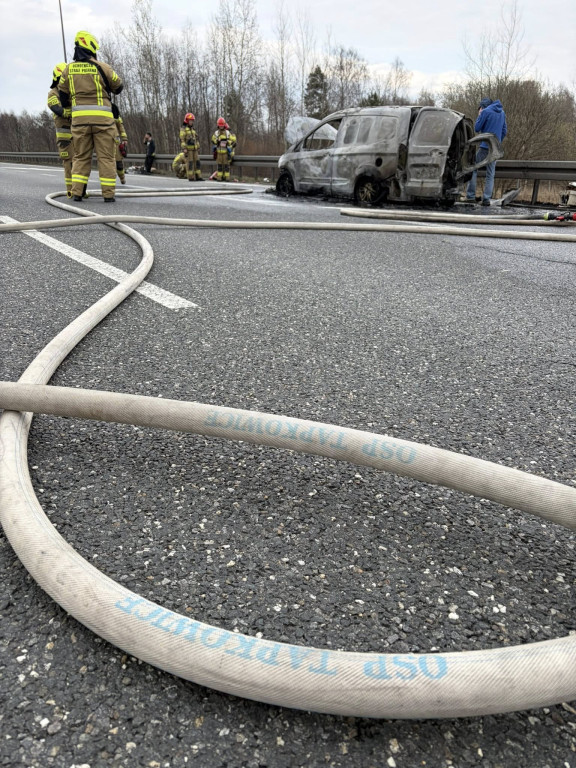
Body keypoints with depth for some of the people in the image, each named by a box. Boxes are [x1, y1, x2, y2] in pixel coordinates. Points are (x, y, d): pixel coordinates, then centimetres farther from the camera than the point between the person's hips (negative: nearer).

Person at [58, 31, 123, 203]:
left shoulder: (69, 69, 9)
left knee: (81, 156, 10)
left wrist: (66, 105, 38)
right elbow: (118, 86, 10)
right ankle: (108, 194, -1)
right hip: (102, 118, -3)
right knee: (106, 157, 1)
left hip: (79, 118, 3)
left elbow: (63, 94, 17)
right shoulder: (101, 67, -2)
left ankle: (77, 192, 4)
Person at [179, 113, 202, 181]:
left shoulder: (192, 129, 17)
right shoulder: (183, 129, -6)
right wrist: (184, 148, -21)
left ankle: (198, 177, 6)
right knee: (190, 163, -7)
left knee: (196, 162, 4)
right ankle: (191, 178, -5)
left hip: (194, 149, 7)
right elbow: (182, 139, -13)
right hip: (188, 149, -7)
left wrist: (197, 148, 19)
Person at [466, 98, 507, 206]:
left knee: (473, 169, 2)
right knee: (490, 174, 6)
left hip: (484, 146, -6)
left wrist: (479, 115, 9)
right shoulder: (502, 113, 15)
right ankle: (486, 199, -1)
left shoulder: (486, 111, -5)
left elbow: (477, 128, -3)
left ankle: (471, 196, -6)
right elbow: (504, 131, 17)